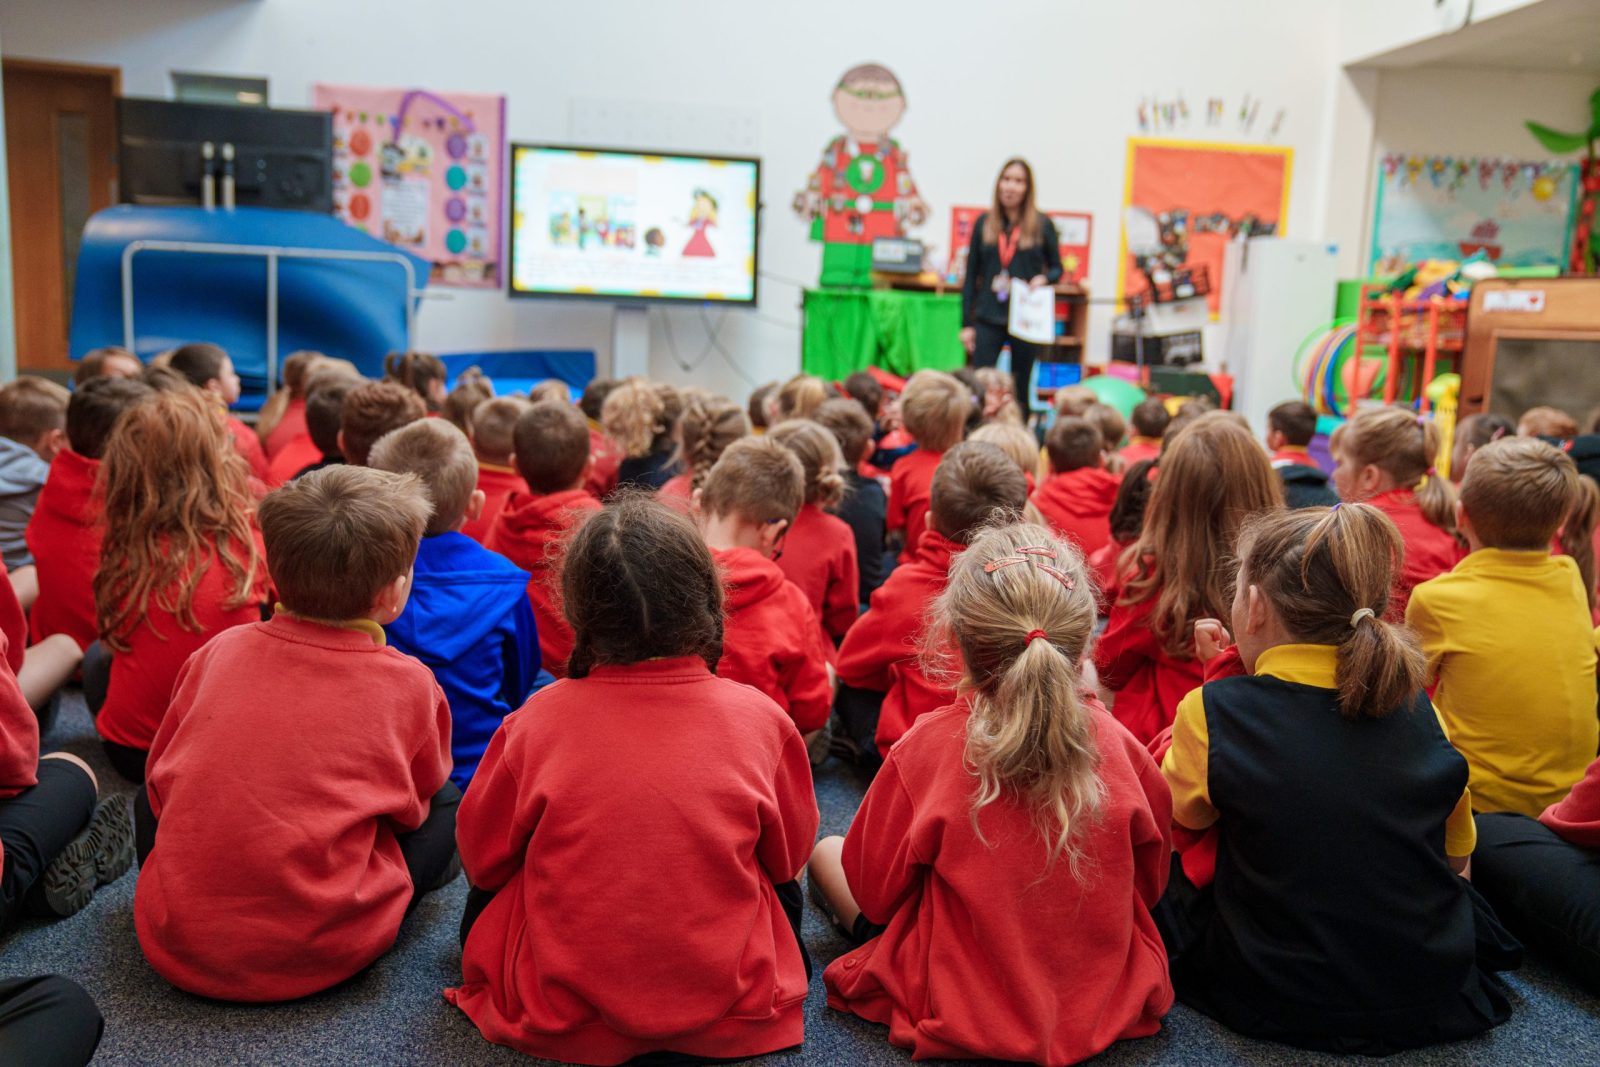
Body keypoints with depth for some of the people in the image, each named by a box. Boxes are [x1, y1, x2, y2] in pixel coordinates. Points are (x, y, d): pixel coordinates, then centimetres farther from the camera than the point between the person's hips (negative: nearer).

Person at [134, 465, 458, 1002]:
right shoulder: (409, 684, -6)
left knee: (149, 799, 30)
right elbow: (415, 805, 9)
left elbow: (159, 778, 14)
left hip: (174, 944, 3)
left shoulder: (219, 651, 2)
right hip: (316, 960, -3)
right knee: (447, 804, 14)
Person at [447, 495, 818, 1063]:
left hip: (561, 1022, 0)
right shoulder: (761, 717, -11)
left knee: (483, 906, 28)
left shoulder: (537, 720, -13)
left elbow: (483, 858, 2)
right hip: (728, 1014, 0)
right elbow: (788, 855, 5)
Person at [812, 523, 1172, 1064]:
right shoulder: (1112, 740, -15)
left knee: (826, 853, 13)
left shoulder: (927, 747, -23)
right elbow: (1150, 880, 2)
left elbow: (876, 892, -9)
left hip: (960, 1018, -4)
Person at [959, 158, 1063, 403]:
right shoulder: (984, 223, 6)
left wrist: (1044, 279, -14)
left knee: (1021, 387, 7)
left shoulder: (1042, 225, 2)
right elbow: (971, 276, 8)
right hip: (988, 319, 1)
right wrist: (966, 323, 4)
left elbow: (1057, 268, 11)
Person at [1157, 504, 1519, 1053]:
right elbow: (1456, 854, 8)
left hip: (1279, 1005, -5)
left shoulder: (1212, 712, -17)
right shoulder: (1418, 707, -6)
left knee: (1164, 880, 20)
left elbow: (1180, 821, 4)